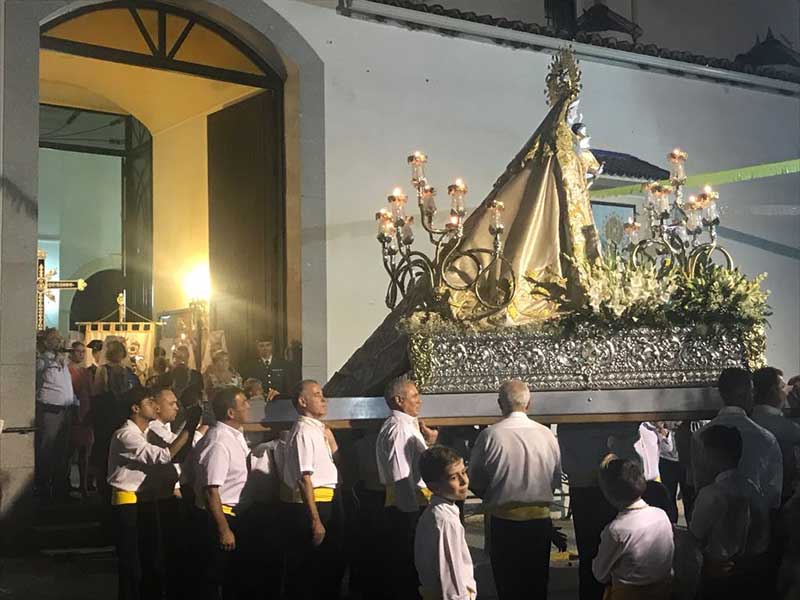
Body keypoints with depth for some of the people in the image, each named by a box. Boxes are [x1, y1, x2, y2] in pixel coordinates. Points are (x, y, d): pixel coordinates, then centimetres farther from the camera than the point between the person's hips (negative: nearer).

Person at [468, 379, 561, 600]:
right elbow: (556, 480, 6)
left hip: (504, 522, -2)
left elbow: (476, 483, -4)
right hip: (540, 520, 3)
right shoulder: (547, 435, -5)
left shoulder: (490, 435, -13)